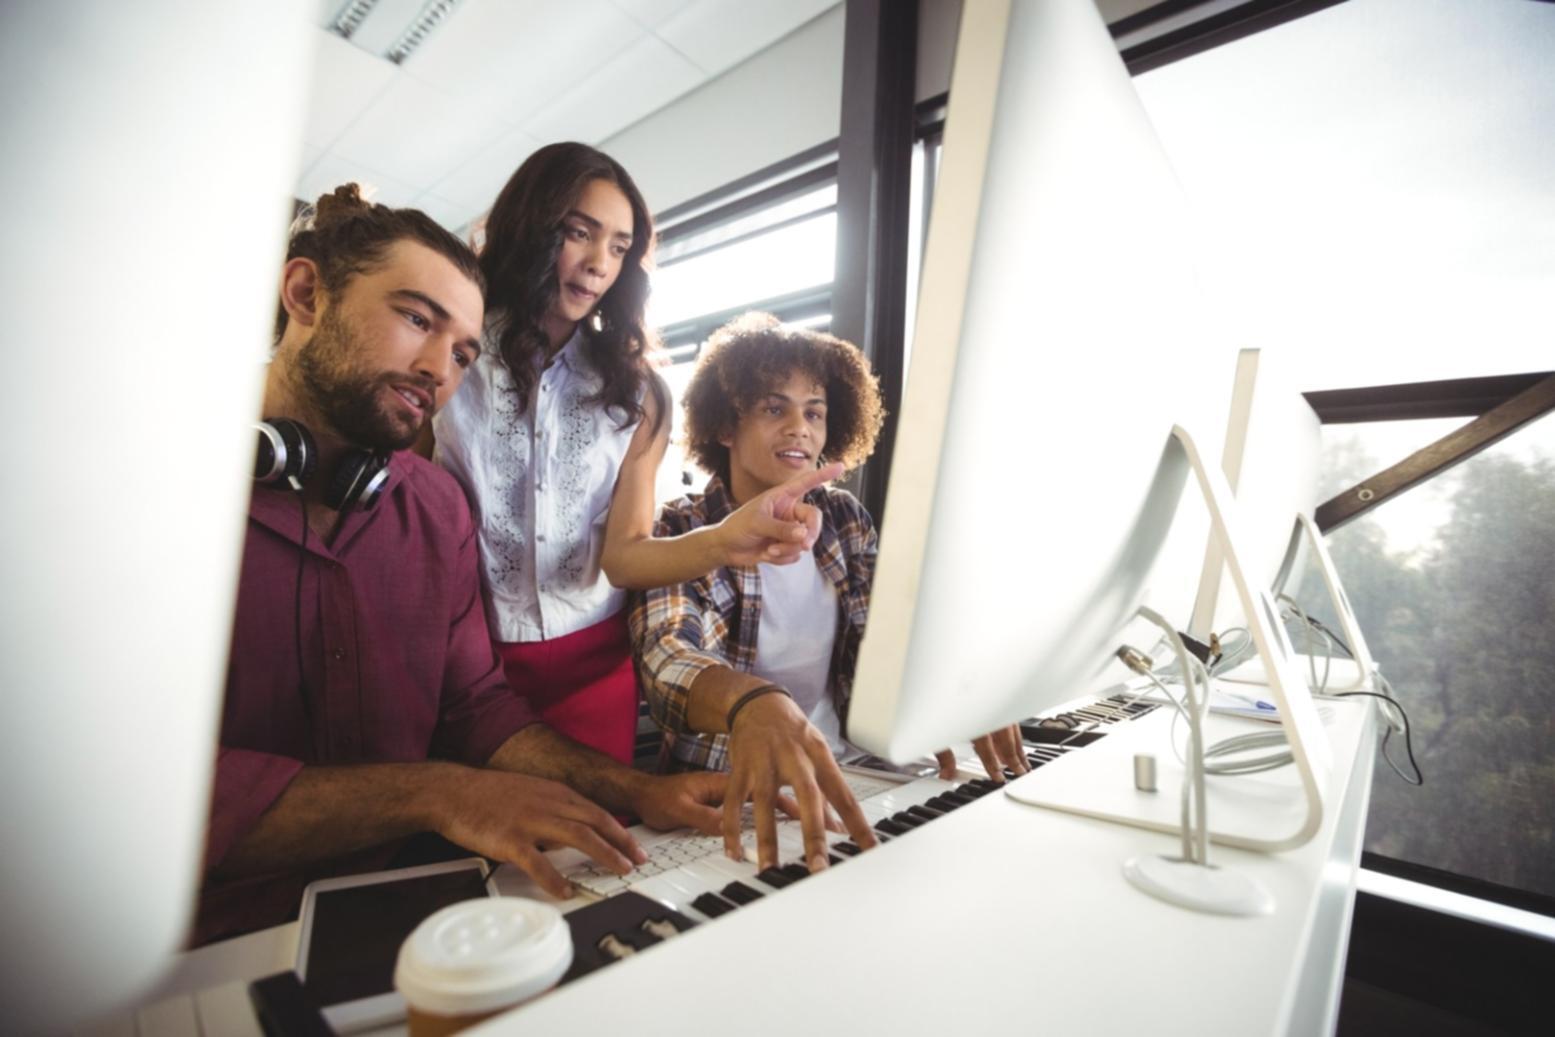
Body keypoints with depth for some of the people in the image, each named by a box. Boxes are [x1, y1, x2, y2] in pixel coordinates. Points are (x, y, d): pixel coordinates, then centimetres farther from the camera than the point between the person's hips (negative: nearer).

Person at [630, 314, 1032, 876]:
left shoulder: (845, 518, 3)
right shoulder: (677, 532, -9)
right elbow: (667, 655, -26)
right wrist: (753, 703, -48)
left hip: (847, 770, 5)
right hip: (729, 790, -4)